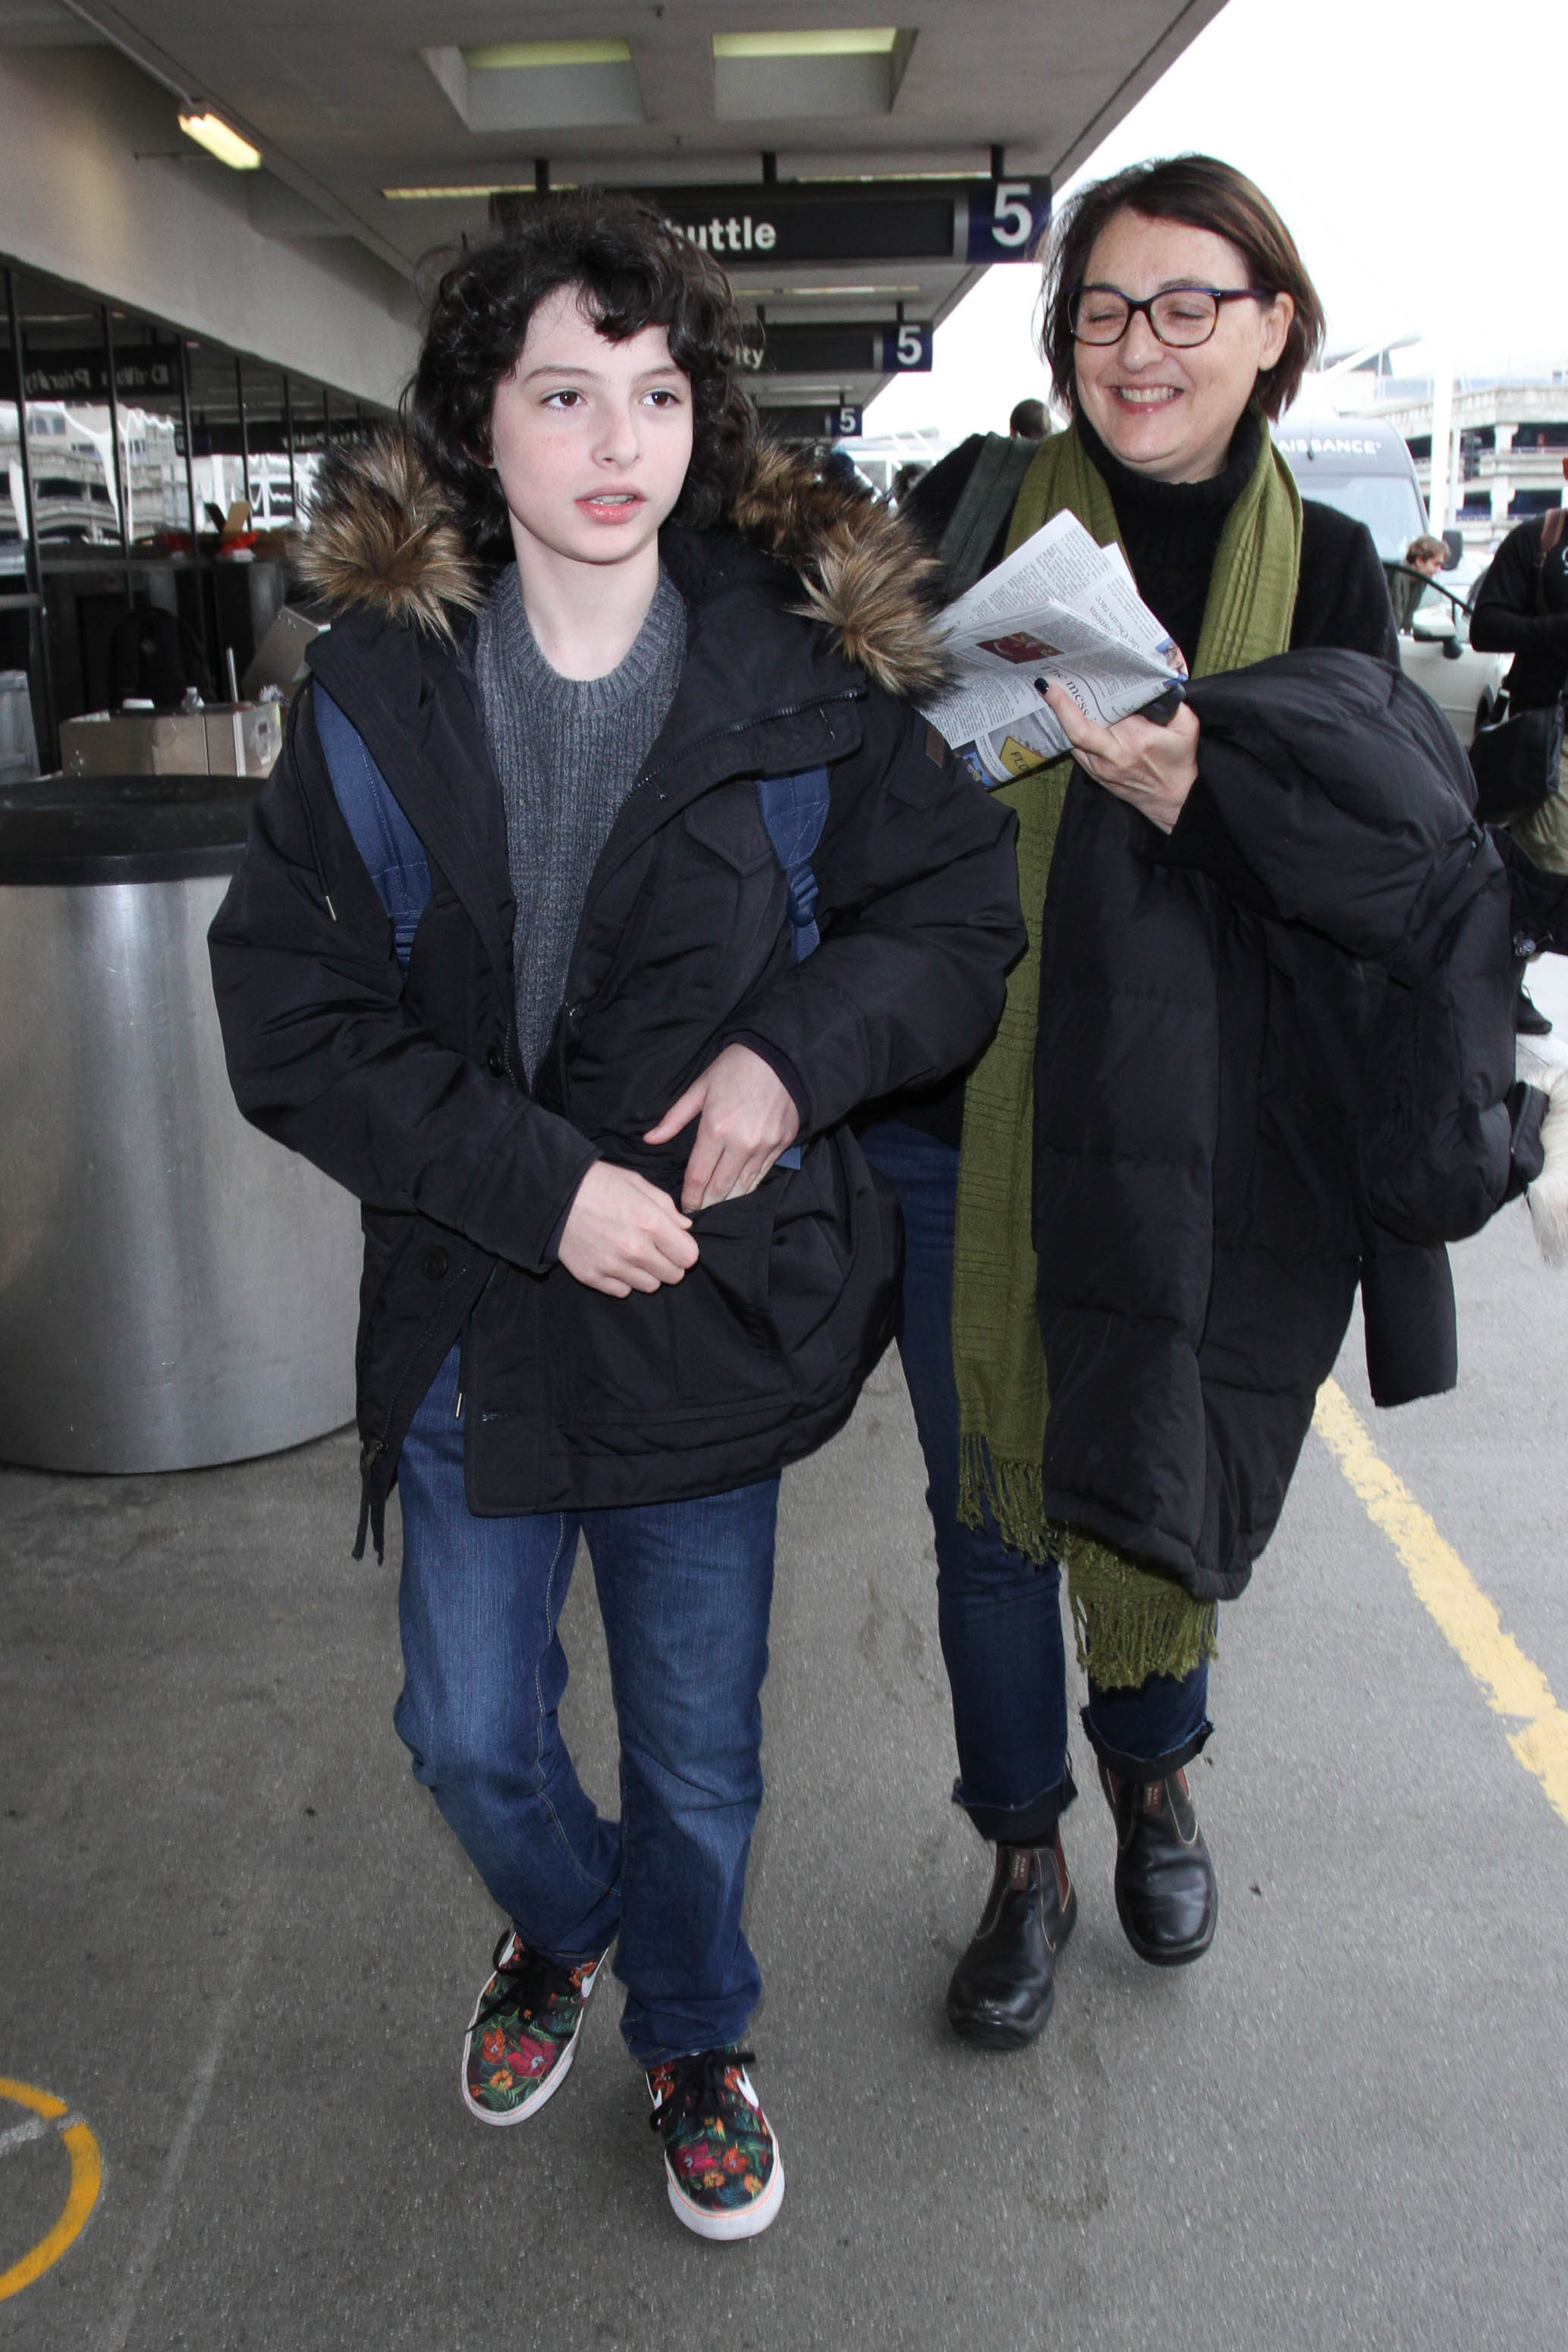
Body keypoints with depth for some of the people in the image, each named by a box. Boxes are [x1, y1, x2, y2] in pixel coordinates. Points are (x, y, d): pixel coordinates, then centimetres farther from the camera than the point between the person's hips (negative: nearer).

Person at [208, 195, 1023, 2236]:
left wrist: (799, 1046, -18)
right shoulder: (376, 691, -6)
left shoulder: (805, 683, -7)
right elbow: (291, 1020, -9)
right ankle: (561, 1928, 53)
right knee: (471, 1732, 18)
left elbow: (963, 910, 0)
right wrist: (537, 1185, -20)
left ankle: (691, 2033, 46)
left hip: (716, 1303, 0)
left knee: (698, 1748, 16)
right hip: (470, 1310, 1)